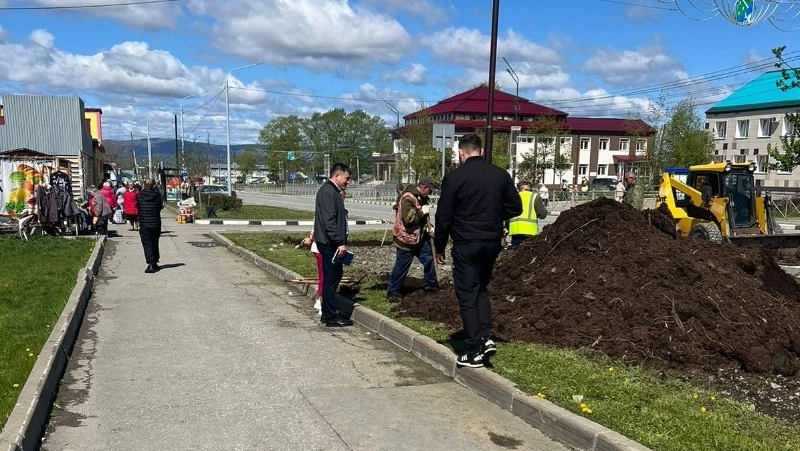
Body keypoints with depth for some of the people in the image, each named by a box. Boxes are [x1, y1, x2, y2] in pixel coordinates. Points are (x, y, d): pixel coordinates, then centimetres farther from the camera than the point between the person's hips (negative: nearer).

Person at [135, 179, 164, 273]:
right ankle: (155, 263, 25)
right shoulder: (157, 195, -7)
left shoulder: (139, 196, -7)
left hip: (144, 224, -1)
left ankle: (150, 264, -13)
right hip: (156, 224, 2)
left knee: (147, 244, 0)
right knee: (155, 244, 16)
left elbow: (137, 207, 5)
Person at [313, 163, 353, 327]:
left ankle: (328, 312, 26)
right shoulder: (328, 192, -16)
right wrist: (340, 243, -23)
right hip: (330, 244, -11)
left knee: (335, 277, 17)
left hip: (332, 244, 11)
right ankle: (331, 317, 3)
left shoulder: (333, 191, 17)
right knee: (330, 279, -4)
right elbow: (329, 221, -23)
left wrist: (341, 242, 22)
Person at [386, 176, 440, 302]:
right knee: (401, 267, -2)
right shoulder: (408, 198, -21)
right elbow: (408, 219, -31)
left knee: (429, 259, 13)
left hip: (419, 237, 9)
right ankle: (392, 293, 8)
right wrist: (422, 212, -21)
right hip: (405, 239, -9)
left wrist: (428, 226, 7)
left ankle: (430, 284, 30)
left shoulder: (421, 198, 9)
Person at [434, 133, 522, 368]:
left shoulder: (454, 177, -10)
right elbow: (515, 207, 7)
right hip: (492, 242, 5)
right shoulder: (501, 175, 3)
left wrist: (439, 246, 3)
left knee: (467, 295, 3)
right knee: (481, 288, 22)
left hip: (466, 245, -5)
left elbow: (443, 216, -8)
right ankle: (486, 338, 11)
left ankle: (474, 352, 6)